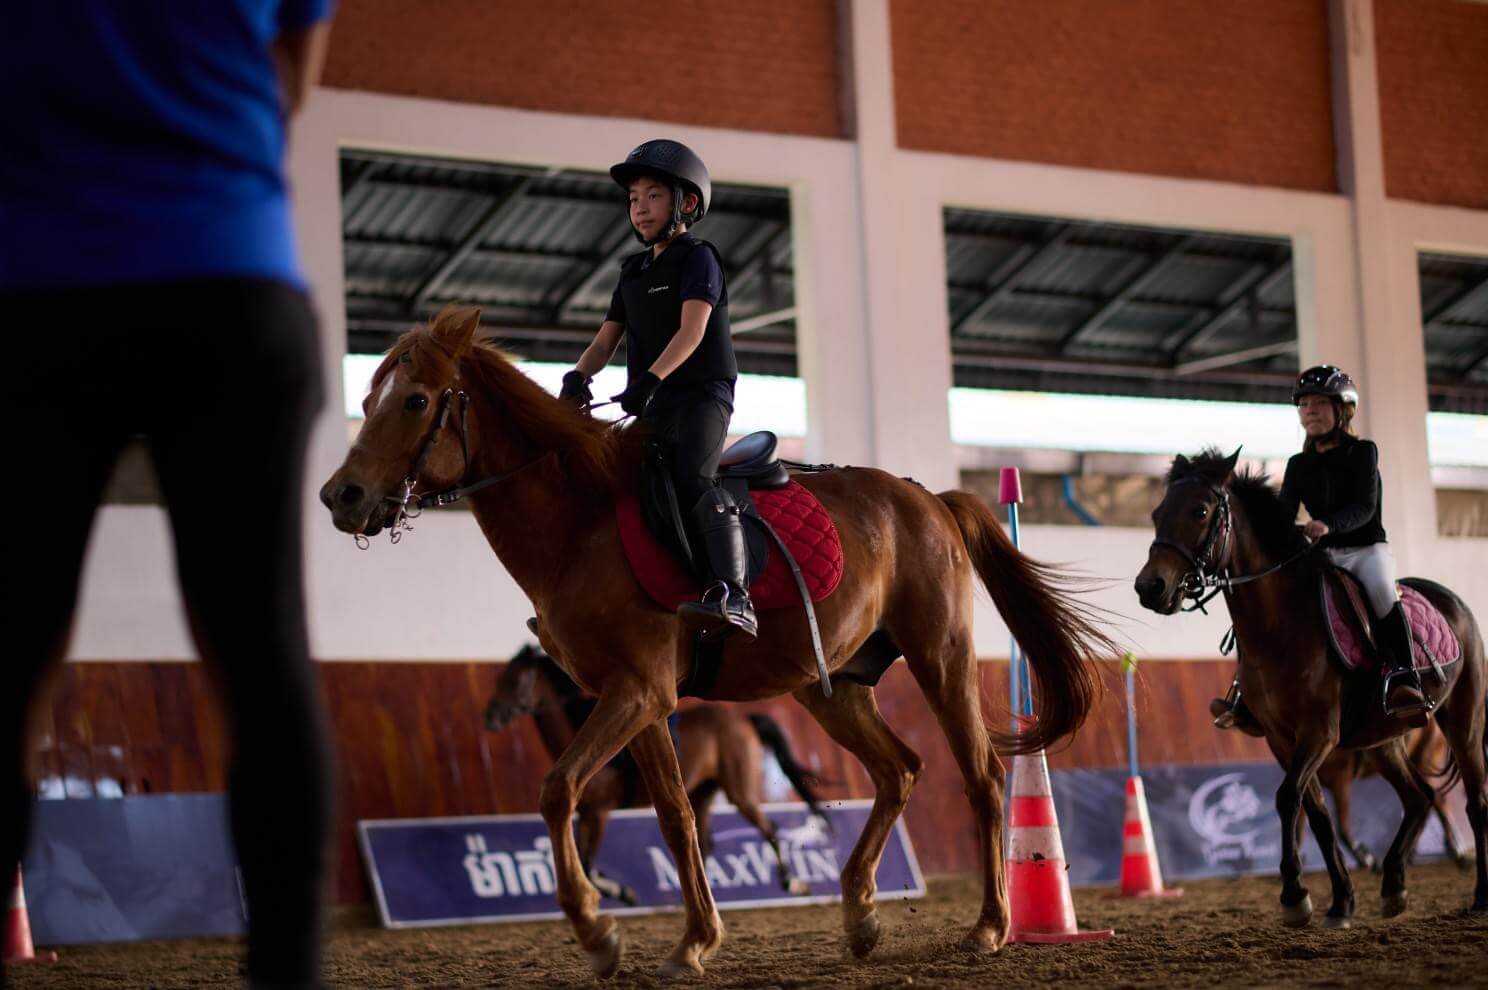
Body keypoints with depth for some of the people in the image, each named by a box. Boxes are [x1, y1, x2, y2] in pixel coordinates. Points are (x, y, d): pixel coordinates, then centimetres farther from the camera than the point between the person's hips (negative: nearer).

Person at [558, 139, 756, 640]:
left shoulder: (698, 258, -1)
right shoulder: (634, 272, 21)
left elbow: (692, 330, -15)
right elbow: (606, 339, 14)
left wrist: (650, 379, -28)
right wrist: (577, 378, -7)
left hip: (702, 395, -9)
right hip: (651, 409, 9)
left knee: (693, 477, -29)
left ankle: (733, 596, -40)